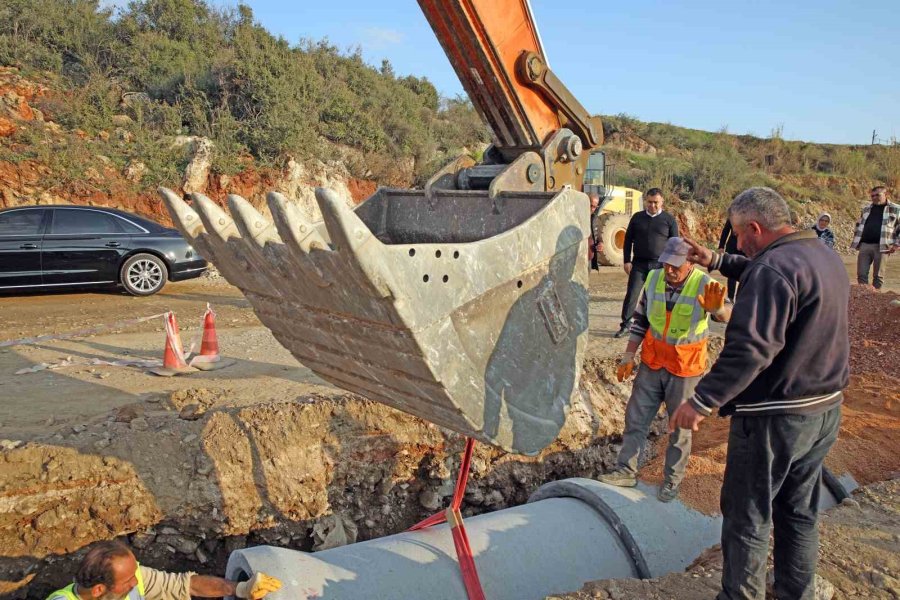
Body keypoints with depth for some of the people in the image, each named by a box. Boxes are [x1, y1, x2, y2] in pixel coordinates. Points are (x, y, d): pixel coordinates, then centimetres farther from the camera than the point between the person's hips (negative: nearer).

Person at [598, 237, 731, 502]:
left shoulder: (704, 284, -19)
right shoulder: (653, 278, -7)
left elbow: (727, 314, -38)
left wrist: (718, 308, -63)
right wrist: (628, 357, 5)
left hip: (685, 368, -3)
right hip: (652, 361, 4)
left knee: (680, 426, 9)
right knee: (636, 417, 9)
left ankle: (672, 480, 26)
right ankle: (625, 471, 22)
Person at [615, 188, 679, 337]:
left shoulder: (669, 220, 2)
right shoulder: (637, 217, 6)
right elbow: (628, 239, 9)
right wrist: (627, 261, 1)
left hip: (660, 264, -1)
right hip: (639, 263, 1)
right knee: (631, 294, -2)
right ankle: (625, 325, 6)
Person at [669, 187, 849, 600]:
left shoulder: (774, 268, -23)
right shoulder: (825, 256, 8)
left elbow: (750, 348, -31)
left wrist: (703, 401, -29)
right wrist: (716, 262, 29)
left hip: (774, 416, -9)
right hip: (825, 409, 9)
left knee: (746, 517, 6)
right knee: (799, 513, 21)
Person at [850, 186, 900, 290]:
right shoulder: (866, 210, 16)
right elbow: (859, 225, 26)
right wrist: (856, 241, 15)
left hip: (881, 246, -4)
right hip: (864, 245, 4)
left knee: (878, 276, 2)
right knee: (861, 274, 0)